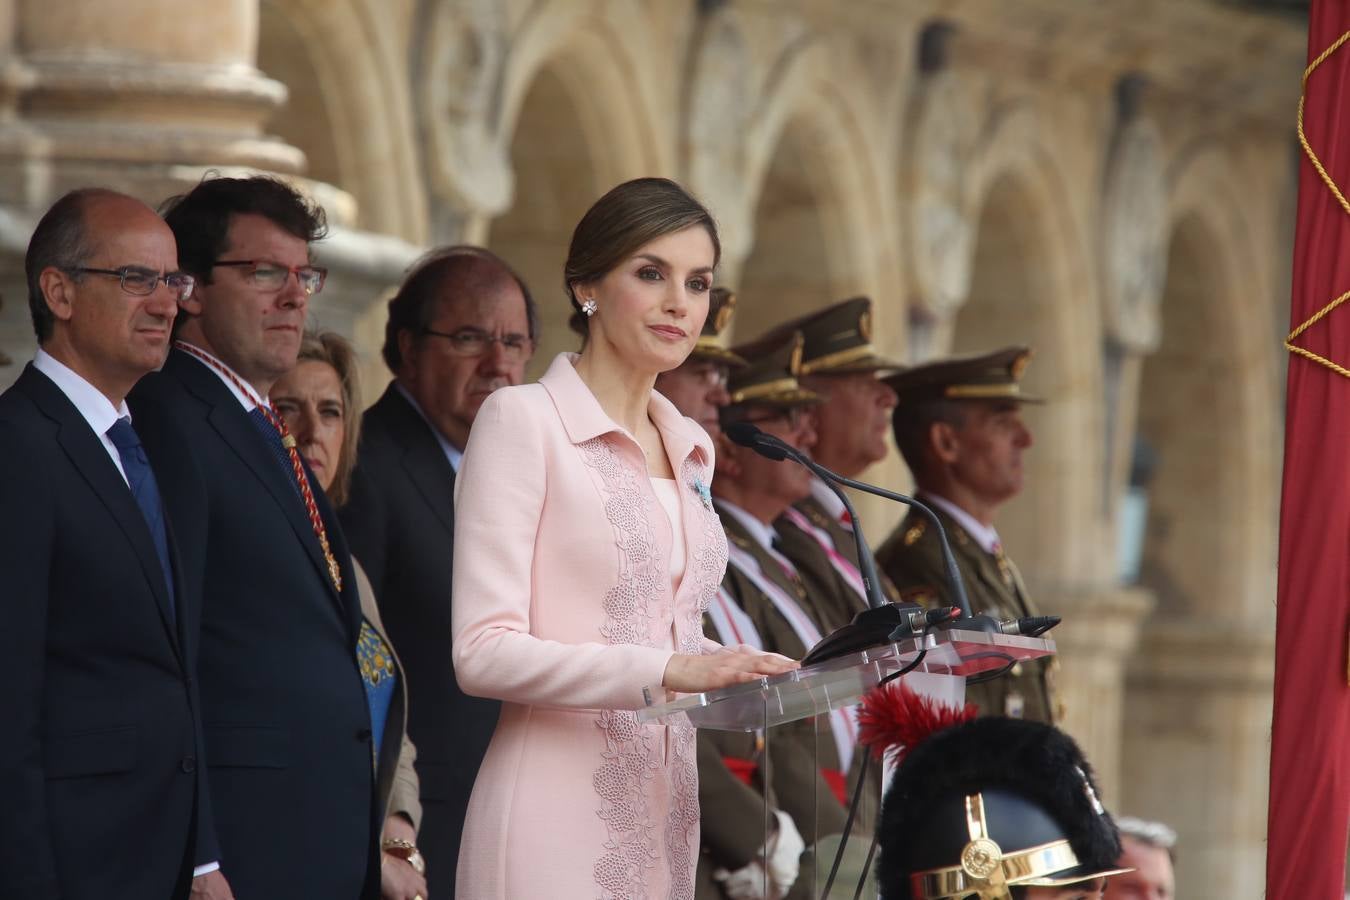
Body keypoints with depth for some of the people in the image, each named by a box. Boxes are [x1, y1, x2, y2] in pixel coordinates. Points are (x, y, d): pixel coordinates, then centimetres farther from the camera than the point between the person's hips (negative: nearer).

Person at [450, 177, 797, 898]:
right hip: (557, 816, -7)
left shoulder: (690, 449, 15)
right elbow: (485, 650, -14)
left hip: (663, 812, 7)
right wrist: (667, 670, -23)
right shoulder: (522, 421, -6)